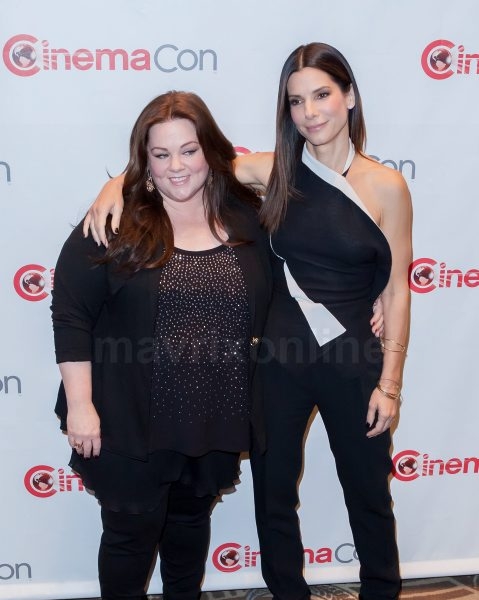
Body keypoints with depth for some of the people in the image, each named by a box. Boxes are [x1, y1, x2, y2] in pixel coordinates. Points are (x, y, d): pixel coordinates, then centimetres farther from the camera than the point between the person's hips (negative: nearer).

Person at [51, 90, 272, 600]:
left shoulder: (246, 220, 1)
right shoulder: (116, 223, -10)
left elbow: (262, 312, 10)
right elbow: (70, 314, -11)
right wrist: (80, 404, -14)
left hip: (215, 419, 4)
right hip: (131, 420, -3)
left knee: (191, 521, 23)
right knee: (132, 532, 10)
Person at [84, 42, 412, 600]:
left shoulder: (386, 186, -8)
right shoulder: (275, 171, -3)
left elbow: (397, 290, -5)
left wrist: (389, 383, -5)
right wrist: (117, 184, -18)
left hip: (352, 362, -1)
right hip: (278, 359, 2)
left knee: (369, 496, 17)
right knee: (273, 493, 16)